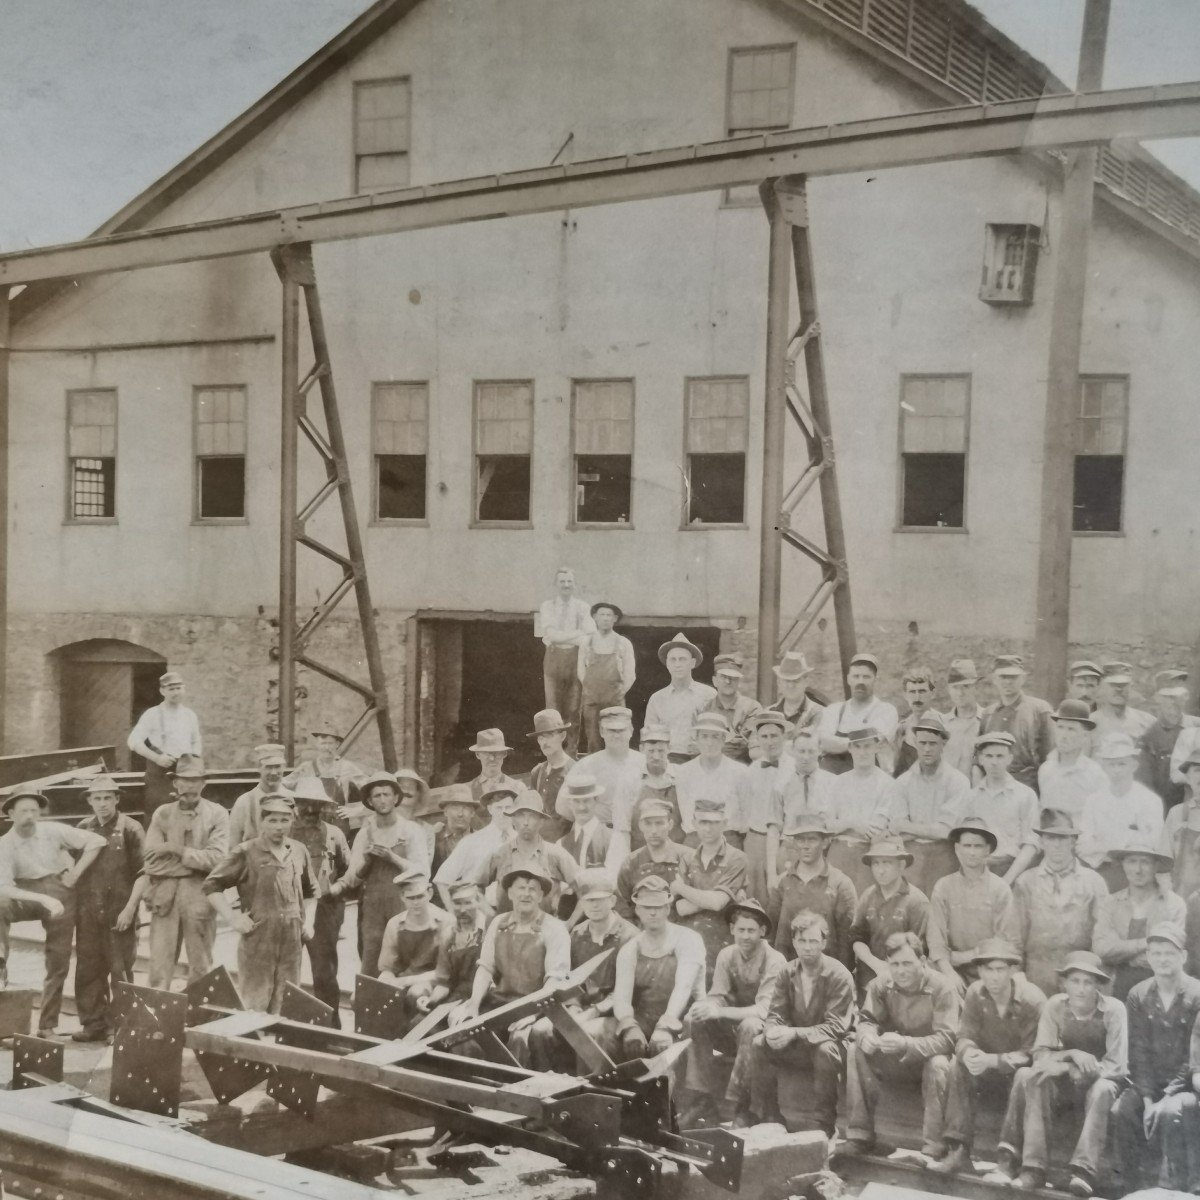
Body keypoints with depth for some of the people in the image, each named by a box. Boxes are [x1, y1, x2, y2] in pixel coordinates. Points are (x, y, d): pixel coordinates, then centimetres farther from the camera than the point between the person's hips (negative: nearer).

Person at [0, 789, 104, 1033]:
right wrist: (44, 899, -28)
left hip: (61, 893, 0)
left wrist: (76, 873, -8)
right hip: (29, 894, 0)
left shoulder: (53, 830, -9)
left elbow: (96, 841, -7)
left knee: (58, 962, 0)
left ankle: (47, 1026, 9)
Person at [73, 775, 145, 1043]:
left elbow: (142, 873, -6)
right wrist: (75, 906, 8)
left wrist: (130, 909, -13)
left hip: (119, 913, -4)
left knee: (120, 972, 0)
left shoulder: (130, 829, -3)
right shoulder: (83, 829, 9)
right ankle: (93, 1023, 17)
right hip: (88, 913, 4)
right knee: (88, 970, 6)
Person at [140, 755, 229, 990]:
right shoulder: (162, 814, 9)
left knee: (201, 966, 5)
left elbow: (217, 858, -8)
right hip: (165, 892, 1)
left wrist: (176, 850, -8)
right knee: (159, 964, -1)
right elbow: (152, 862, 2)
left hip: (199, 892, -1)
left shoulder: (217, 814, 3)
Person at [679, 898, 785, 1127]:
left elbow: (765, 1009, -24)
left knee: (750, 1026, -36)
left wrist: (721, 1011, -35)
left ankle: (742, 1109, -27)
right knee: (694, 1020, -18)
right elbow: (717, 996, -2)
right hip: (732, 1028, 5)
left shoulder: (774, 961, -16)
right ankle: (702, 1102, -16)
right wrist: (708, 1007, -27)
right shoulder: (727, 955, 0)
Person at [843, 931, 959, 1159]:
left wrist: (905, 1043, -44)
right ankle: (860, 1136, -15)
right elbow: (867, 1020, -7)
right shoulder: (881, 985, -9)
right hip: (894, 1059, 4)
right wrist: (866, 1036, -34)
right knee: (857, 1052, -21)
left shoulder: (942, 988, -21)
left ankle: (932, 1149, -28)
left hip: (930, 1055, -4)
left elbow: (946, 1038, -28)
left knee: (938, 1065, -37)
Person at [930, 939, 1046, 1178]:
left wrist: (991, 1060, -34)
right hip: (989, 1069, 4)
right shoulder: (975, 994, -6)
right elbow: (965, 1037, -6)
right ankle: (958, 1150, -27)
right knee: (958, 1067, -24)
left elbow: (1032, 1055, -20)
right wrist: (969, 1053, -32)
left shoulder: (1033, 1000, -20)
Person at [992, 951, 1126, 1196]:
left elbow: (1117, 1066, -18)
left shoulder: (1113, 1010, -15)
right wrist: (1071, 1055, -27)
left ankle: (1084, 1172, -39)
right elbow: (1040, 1055, -7)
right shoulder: (1055, 1006, -7)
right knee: (1029, 1077, -25)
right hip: (1065, 1084, 3)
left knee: (1103, 1090, -36)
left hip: (1100, 1081, -2)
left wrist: (1068, 1070, -27)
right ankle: (1033, 1167, -29)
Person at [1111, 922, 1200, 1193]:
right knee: (1122, 1111, -23)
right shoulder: (1138, 996, 2)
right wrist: (1147, 1098, -14)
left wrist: (1169, 1097, -21)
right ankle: (1135, 1188, -11)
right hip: (1151, 1082, 3)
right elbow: (1139, 1051, -2)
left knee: (1170, 1113, -33)